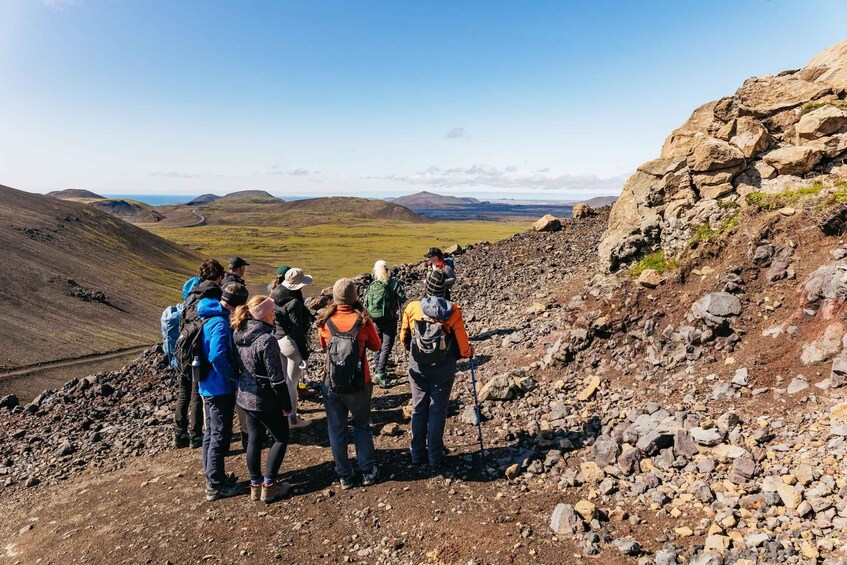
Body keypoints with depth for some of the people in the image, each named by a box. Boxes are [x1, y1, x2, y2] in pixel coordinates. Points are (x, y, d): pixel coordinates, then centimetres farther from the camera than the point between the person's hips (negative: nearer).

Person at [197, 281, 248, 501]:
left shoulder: (208, 317, 7)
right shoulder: (220, 323, -23)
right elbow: (217, 357, -32)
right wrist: (233, 376, -18)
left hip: (207, 384, 10)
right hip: (220, 387, -10)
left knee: (211, 432, 20)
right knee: (220, 435, 2)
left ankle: (212, 475, 35)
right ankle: (215, 486, 12)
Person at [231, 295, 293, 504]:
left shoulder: (238, 334, -2)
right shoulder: (266, 340, -24)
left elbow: (235, 365, 8)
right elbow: (276, 378, -21)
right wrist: (287, 405, -11)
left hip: (244, 396, 7)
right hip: (265, 400, -7)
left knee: (254, 439, 19)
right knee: (281, 438, 11)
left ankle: (255, 485, 29)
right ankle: (269, 486, 13)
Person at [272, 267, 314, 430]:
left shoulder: (276, 296, 4)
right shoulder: (294, 302, -20)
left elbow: (273, 320, 10)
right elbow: (298, 330, -19)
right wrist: (304, 353, -14)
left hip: (277, 339, 8)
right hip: (291, 342, -8)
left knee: (282, 378, 19)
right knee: (292, 381, 1)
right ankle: (292, 419, 11)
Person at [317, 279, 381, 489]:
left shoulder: (325, 322, -9)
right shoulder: (363, 321, -13)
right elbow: (376, 346, 2)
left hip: (332, 385, 1)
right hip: (359, 385, 0)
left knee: (336, 430, 15)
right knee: (362, 426, 20)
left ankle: (345, 476, 24)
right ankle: (368, 472, 24)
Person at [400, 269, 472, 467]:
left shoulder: (412, 308, -9)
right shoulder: (453, 312, -14)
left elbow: (404, 339, 6)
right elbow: (462, 347, -9)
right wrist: (469, 352, 14)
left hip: (417, 368, 2)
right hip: (443, 371, -2)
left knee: (418, 410, 16)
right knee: (437, 411, 11)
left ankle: (417, 454, 26)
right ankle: (435, 455, 21)